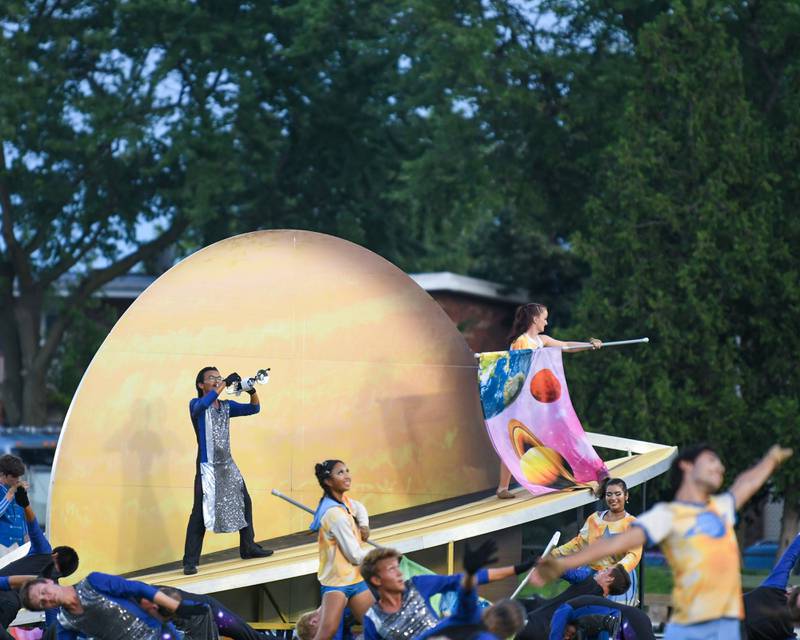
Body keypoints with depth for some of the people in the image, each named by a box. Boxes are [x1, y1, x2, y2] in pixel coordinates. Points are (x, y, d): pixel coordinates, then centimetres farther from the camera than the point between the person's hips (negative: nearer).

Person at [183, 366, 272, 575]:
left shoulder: (226, 406, 11)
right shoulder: (196, 405, -5)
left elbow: (254, 409, 7)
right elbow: (203, 403, -28)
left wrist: (252, 390, -12)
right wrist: (225, 383, -27)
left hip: (228, 464, 7)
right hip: (207, 466, -7)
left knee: (244, 503, 14)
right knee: (201, 511, -12)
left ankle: (248, 547, 30)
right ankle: (190, 561, -13)